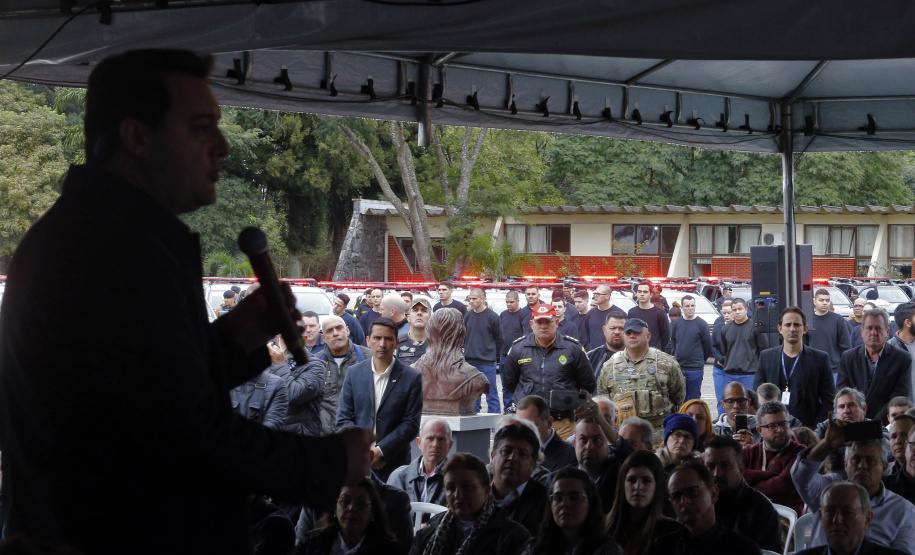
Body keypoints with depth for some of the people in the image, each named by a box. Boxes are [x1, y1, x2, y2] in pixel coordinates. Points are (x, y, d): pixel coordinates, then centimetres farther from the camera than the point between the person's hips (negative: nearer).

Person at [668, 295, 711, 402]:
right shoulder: (677, 323, 6)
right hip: (678, 369, 3)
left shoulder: (701, 324, -4)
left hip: (695, 370, -3)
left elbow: (708, 346, 3)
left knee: (694, 399, 1)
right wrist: (676, 358, 13)